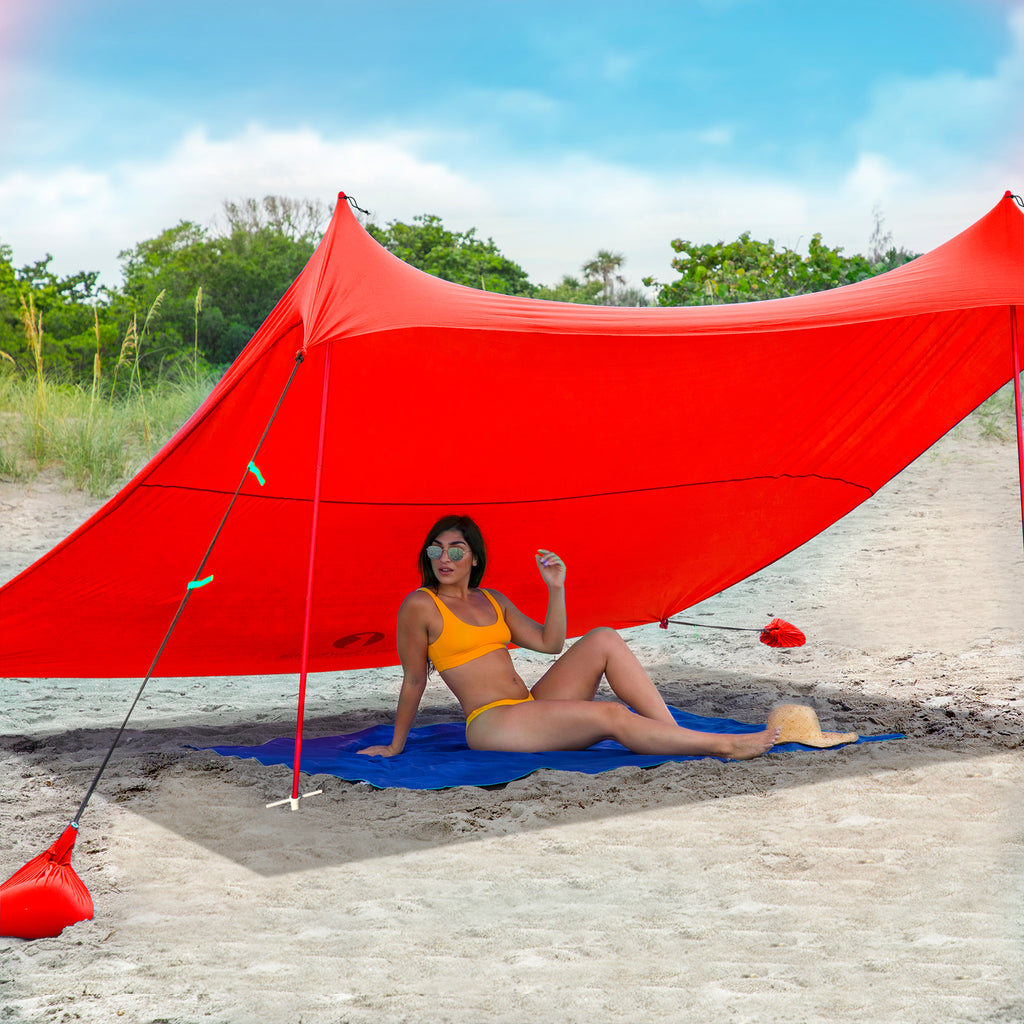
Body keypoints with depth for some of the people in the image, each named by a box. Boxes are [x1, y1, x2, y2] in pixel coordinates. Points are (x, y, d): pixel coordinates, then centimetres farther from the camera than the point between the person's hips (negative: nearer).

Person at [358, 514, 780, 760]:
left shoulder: (492, 601, 17)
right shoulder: (420, 606, -3)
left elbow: (549, 643, 13)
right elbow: (414, 680, 1)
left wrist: (556, 589, 2)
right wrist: (395, 746, 3)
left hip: (531, 706, 7)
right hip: (491, 724, -7)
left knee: (604, 640, -13)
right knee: (611, 716, -24)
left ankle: (677, 734, -17)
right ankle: (721, 745, -21)